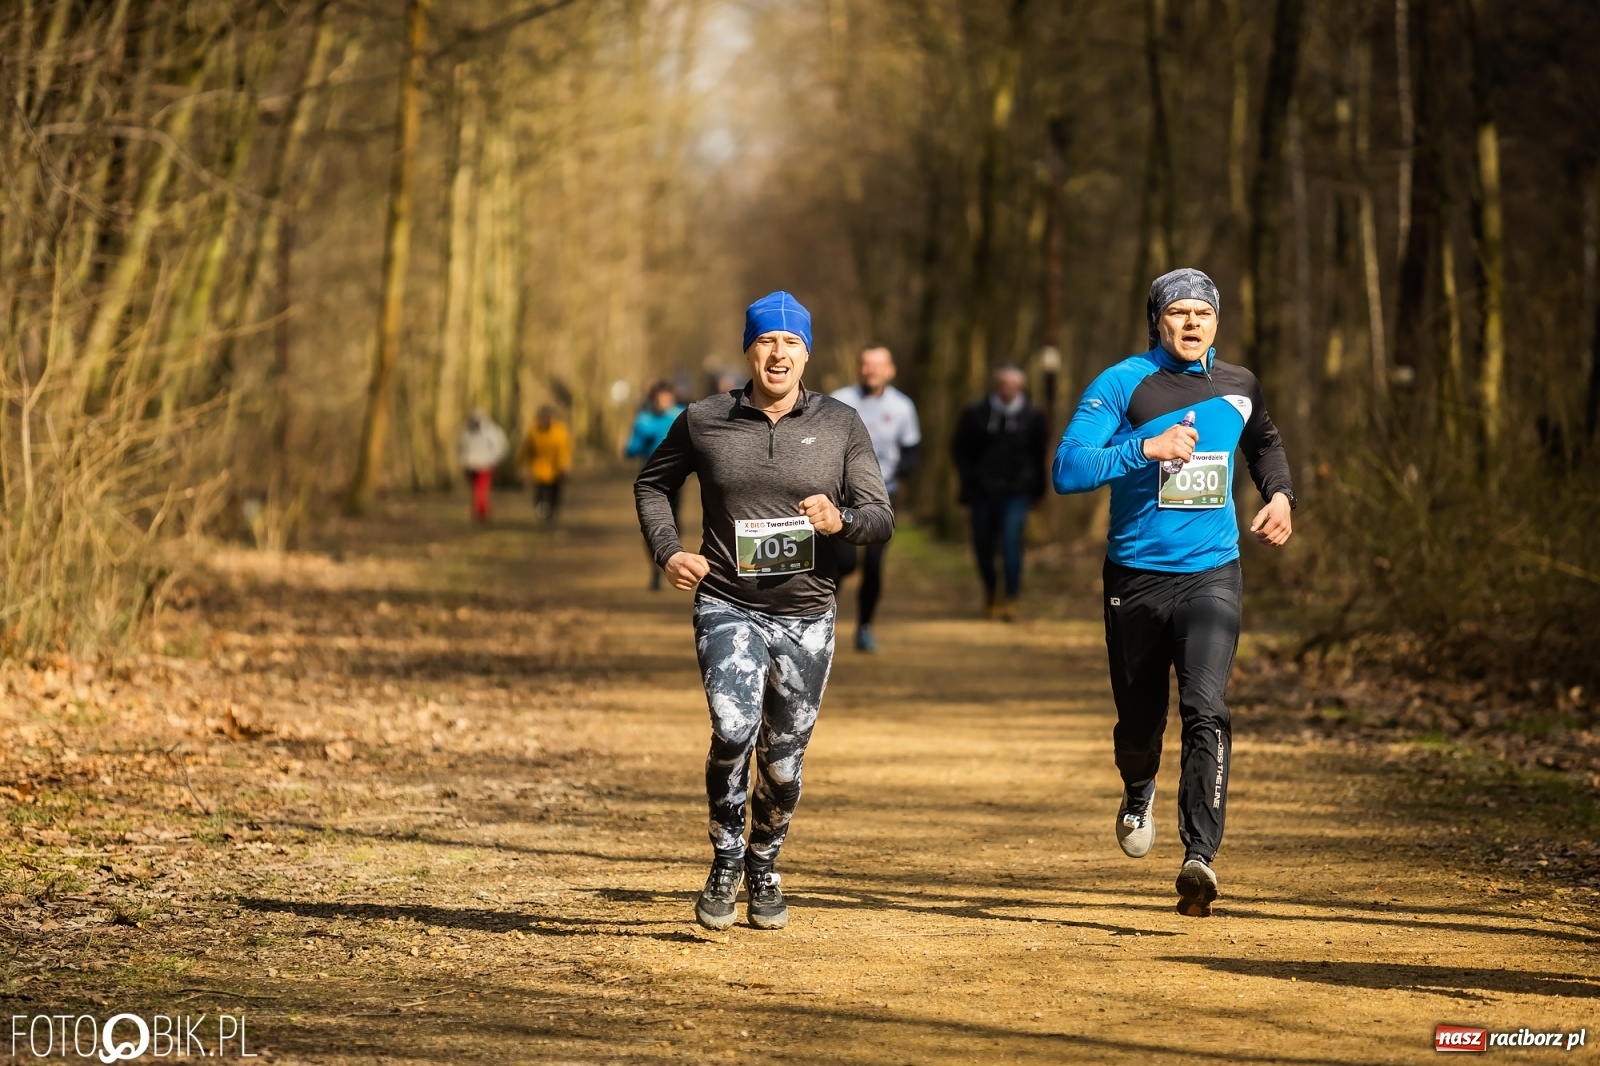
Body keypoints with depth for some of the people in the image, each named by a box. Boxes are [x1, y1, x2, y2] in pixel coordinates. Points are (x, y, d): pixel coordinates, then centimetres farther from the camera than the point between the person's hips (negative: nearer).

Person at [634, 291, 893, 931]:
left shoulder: (840, 425, 1)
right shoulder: (703, 421, 1)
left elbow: (882, 519, 0)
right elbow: (652, 484, 17)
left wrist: (840, 520, -22)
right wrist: (667, 551, 1)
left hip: (807, 616, 1)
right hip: (728, 607, -1)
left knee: (783, 760, 7)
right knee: (734, 729, -23)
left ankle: (763, 870, 33)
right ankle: (725, 862, -3)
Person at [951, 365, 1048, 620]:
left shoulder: (1031, 417, 3)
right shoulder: (976, 415, 0)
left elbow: (1039, 453, 12)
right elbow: (960, 448, 7)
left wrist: (1037, 487, 10)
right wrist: (970, 478, -2)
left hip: (1016, 493, -1)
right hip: (983, 491, 1)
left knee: (1012, 542, -15)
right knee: (983, 545, 8)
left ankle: (1010, 599, -14)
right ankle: (991, 591, 32)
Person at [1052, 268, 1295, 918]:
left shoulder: (1239, 388, 6)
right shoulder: (1121, 384, -7)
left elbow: (1264, 443, 30)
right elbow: (1067, 470, -17)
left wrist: (1279, 494, 12)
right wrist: (1145, 448, -27)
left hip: (1212, 576, 1)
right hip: (1136, 578, -1)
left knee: (1205, 709, -18)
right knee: (1140, 715, 12)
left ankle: (1199, 858, -24)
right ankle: (1138, 795, 48)